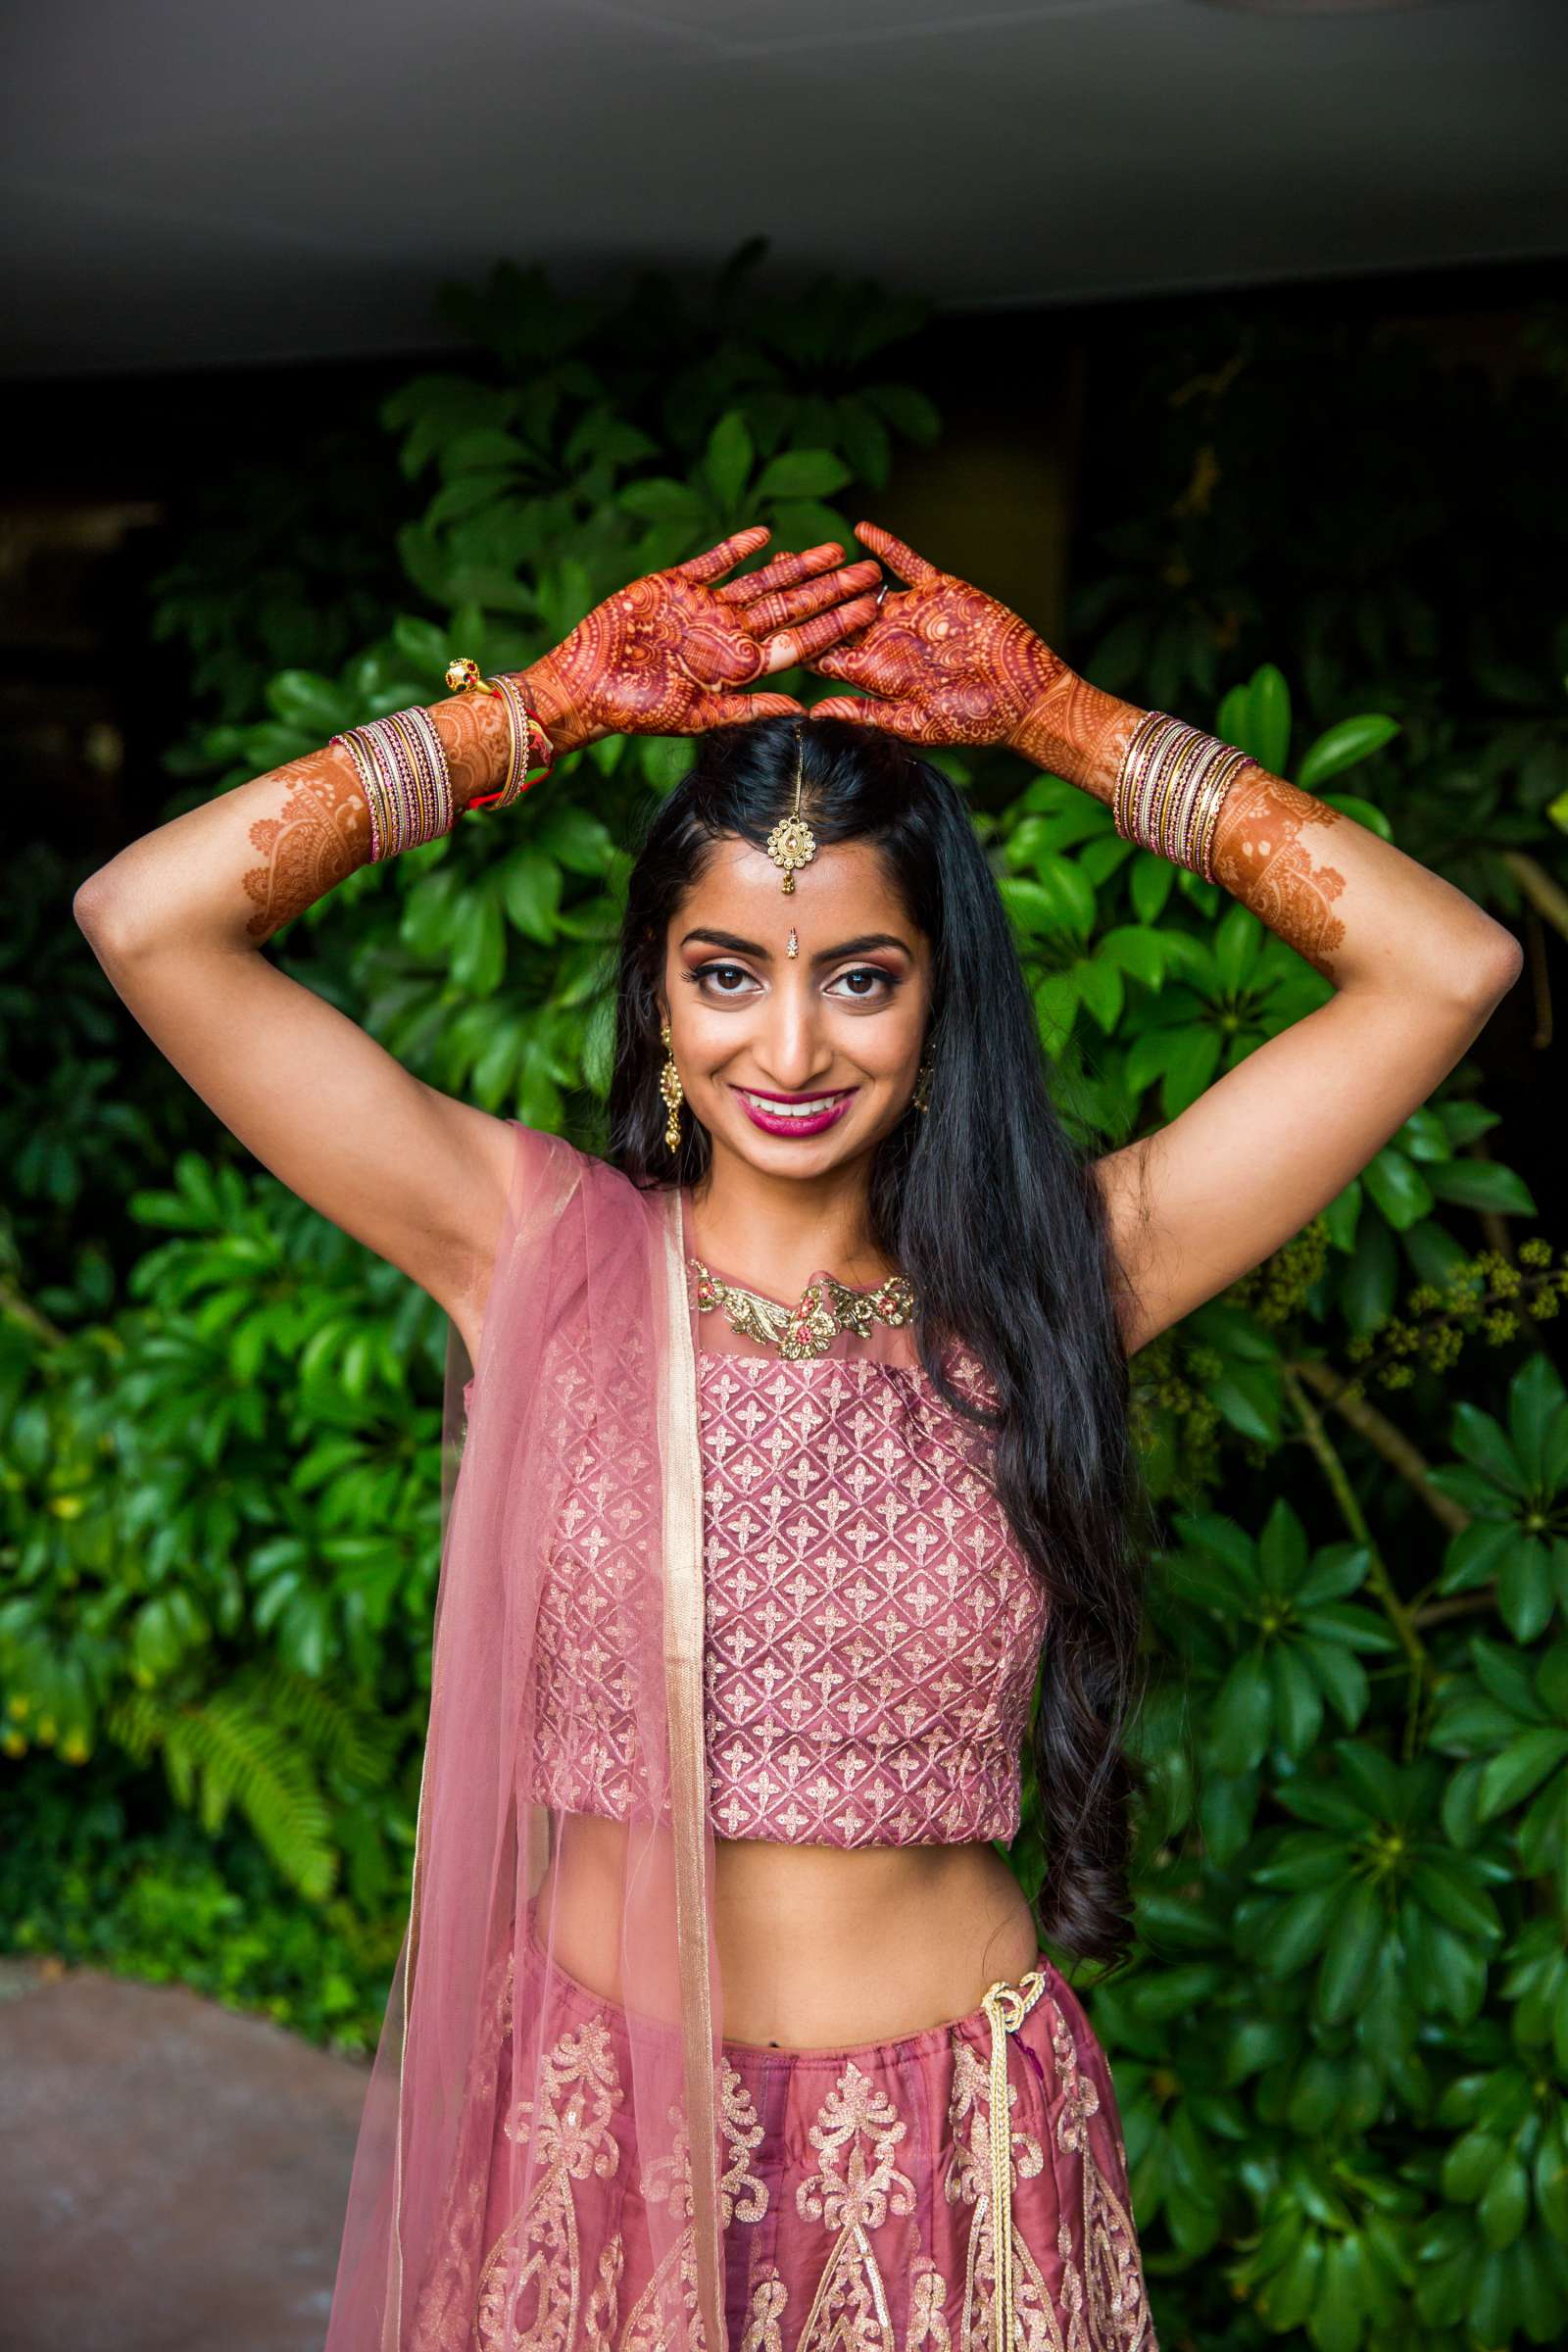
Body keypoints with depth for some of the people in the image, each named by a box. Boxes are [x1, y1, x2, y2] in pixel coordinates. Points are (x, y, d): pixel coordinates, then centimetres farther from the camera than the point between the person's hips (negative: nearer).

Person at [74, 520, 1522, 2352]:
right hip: (590, 2117, 0)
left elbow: (1447, 965, -7)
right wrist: (546, 706, -8)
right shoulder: (539, 1250, -5)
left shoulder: (1041, 1282, -4)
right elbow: (147, 919, -11)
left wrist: (1067, 724, -5)